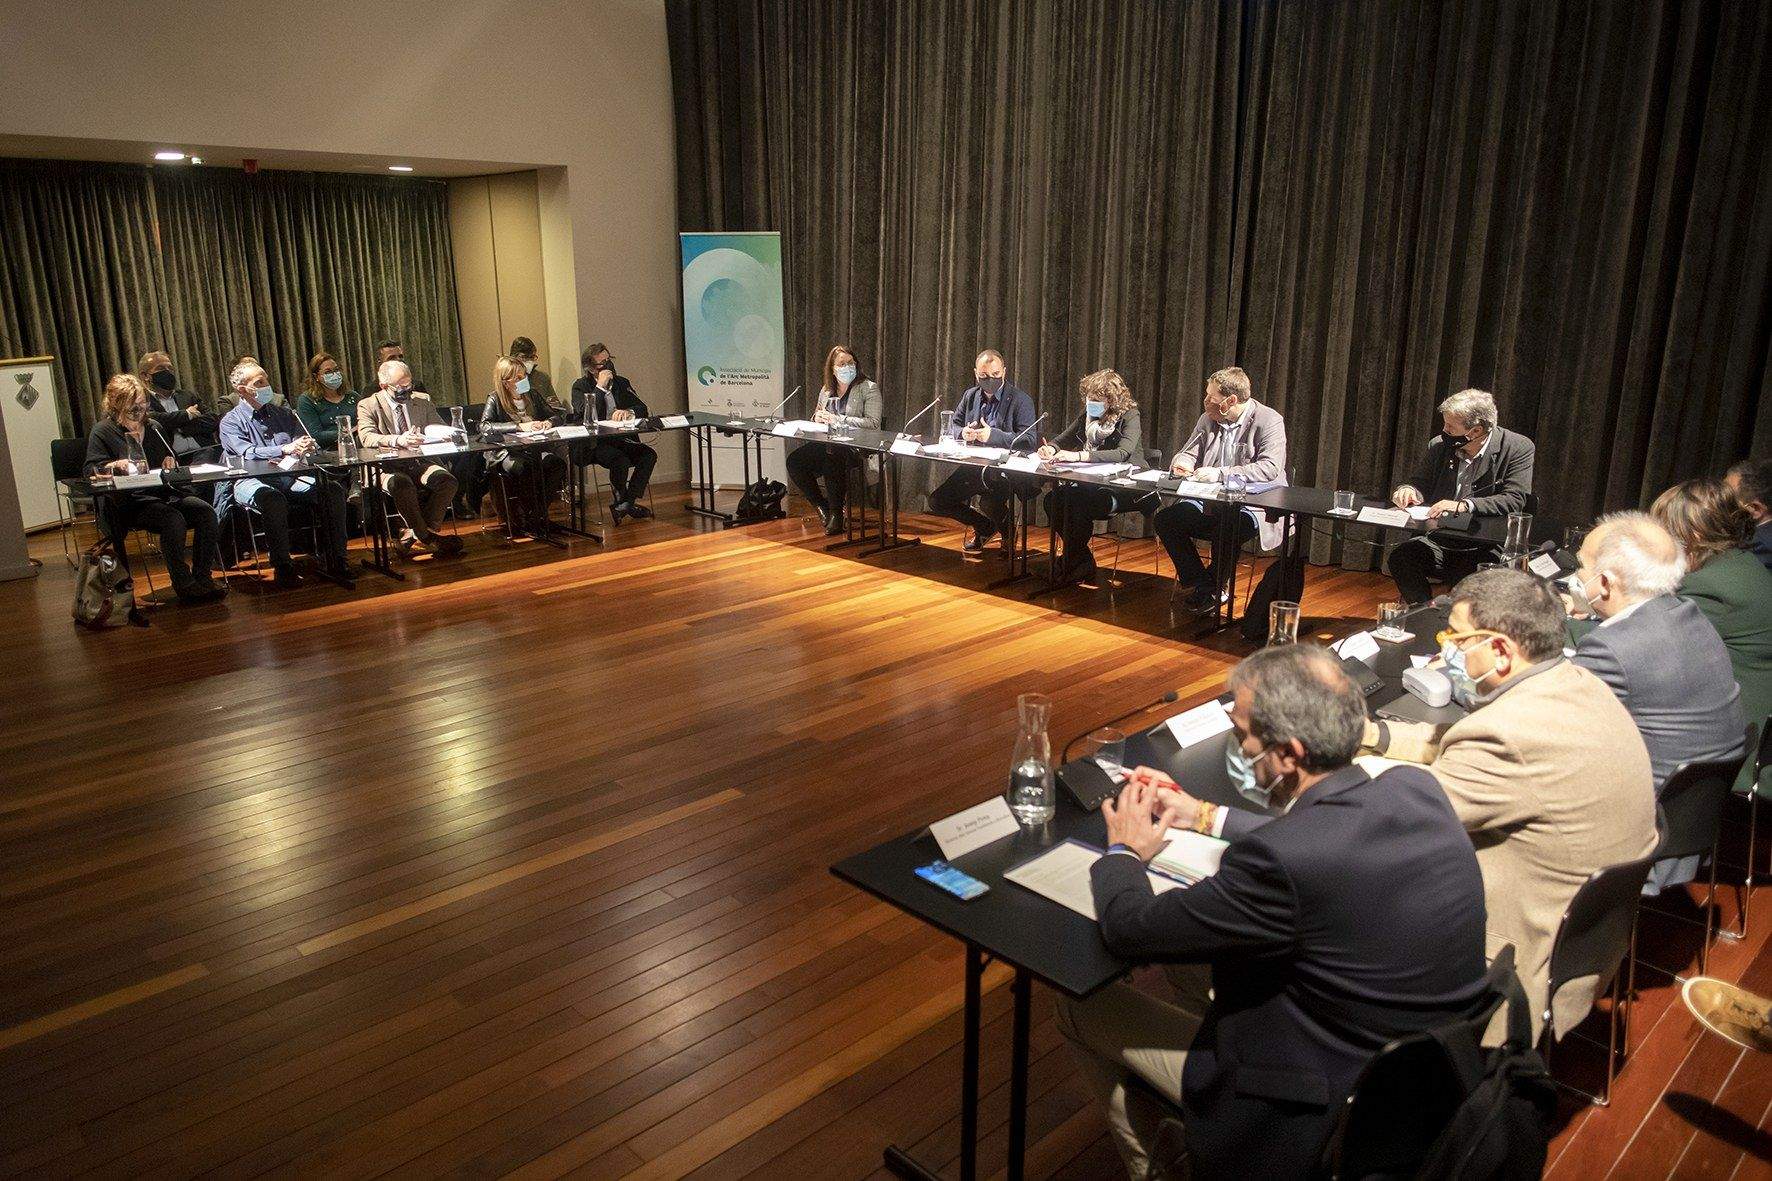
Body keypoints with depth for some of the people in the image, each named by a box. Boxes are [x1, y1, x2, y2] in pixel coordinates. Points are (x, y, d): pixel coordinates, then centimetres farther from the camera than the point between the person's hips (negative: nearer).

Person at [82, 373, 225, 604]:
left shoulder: (154, 426, 17)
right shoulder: (102, 432, 2)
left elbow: (169, 457, 30)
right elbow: (90, 470, -3)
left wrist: (170, 460, 5)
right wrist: (114, 465, -22)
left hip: (162, 492, 6)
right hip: (128, 502, -6)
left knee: (206, 511, -22)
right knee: (173, 519, -34)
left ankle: (202, 578, -18)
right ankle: (184, 585, -27)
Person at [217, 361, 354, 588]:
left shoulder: (283, 414, 21)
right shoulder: (231, 422, 5)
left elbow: (304, 441, 12)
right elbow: (247, 453, -13)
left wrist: (307, 447, -16)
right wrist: (285, 449, -29)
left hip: (289, 478, 5)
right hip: (251, 482, -4)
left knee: (333, 489, -20)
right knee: (272, 498, -39)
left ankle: (332, 560, -19)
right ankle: (282, 567, -29)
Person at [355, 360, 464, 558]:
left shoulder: (423, 400, 15)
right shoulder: (368, 406, 3)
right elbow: (366, 437, -14)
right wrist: (398, 440, -33)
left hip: (419, 463, 4)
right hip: (387, 466, -4)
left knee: (447, 479, -27)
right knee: (401, 483, -37)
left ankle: (413, 535, -19)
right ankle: (427, 536, -21)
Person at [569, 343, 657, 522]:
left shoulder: (622, 383, 15)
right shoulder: (580, 386, 2)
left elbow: (644, 410, 6)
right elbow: (588, 416, -15)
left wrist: (628, 412, -17)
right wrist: (600, 387, -14)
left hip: (621, 439, 5)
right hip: (592, 445, -5)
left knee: (649, 455, -21)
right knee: (620, 460, -33)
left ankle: (624, 505, -17)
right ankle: (626, 503, -8)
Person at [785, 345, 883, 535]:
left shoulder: (869, 388, 0)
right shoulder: (826, 390, 18)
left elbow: (873, 423, -12)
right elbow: (816, 418, 28)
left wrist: (837, 419, -15)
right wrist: (818, 417, 0)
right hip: (827, 444, 6)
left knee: (831, 459, -37)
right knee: (794, 460, -18)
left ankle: (836, 513, -20)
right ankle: (821, 505, -2)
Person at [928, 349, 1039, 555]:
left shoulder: (1021, 400, -7)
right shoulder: (970, 396, 10)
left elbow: (1030, 441, -16)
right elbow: (951, 427, 17)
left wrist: (993, 435, -28)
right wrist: (962, 433, -10)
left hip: (1006, 470, -6)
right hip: (973, 467, 6)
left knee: (989, 502, -35)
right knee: (937, 501, -5)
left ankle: (1007, 529, 2)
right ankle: (984, 527, 17)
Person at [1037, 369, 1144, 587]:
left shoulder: (1129, 417, -11)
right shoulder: (1087, 414, 9)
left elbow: (1122, 453, -27)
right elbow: (1063, 439, 18)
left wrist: (1078, 456, -37)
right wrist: (1051, 449, -9)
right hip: (1093, 482, 7)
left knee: (1078, 503, -31)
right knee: (1053, 499, -17)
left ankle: (1072, 566, -12)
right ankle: (1082, 562, -8)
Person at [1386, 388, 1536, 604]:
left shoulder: (1518, 448, -4)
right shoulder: (1440, 445, 8)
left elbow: (1514, 501, -13)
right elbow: (1421, 483, 18)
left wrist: (1464, 505, -27)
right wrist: (1408, 490, -8)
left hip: (1487, 547, -4)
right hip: (1439, 542, 4)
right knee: (1400, 557, -24)